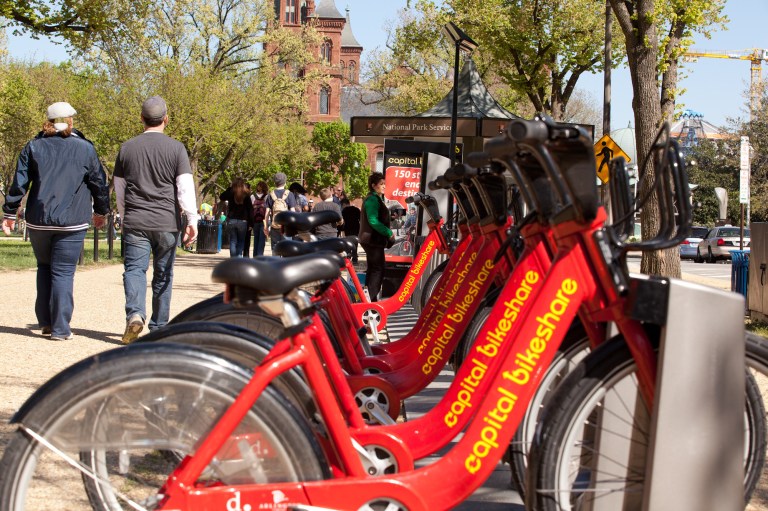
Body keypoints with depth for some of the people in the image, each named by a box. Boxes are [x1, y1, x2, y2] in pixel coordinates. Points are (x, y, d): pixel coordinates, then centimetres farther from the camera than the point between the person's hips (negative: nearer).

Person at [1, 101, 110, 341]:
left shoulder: (34, 147, 4)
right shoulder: (85, 149, 1)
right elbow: (99, 183, 7)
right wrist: (101, 212, 22)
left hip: (38, 221, 2)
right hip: (72, 222, -2)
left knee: (44, 267, 19)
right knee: (63, 272, 1)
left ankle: (45, 322, 18)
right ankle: (60, 328, -3)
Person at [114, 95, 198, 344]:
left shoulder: (127, 148, 8)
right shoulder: (176, 148, -1)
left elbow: (119, 189, 16)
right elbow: (185, 187, -8)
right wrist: (192, 220, -8)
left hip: (135, 222, 1)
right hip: (167, 222, -1)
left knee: (134, 268, -2)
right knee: (163, 275, 9)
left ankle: (135, 313, -27)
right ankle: (158, 327, 15)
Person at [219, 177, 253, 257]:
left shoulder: (231, 193, -2)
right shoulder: (246, 195, -3)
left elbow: (221, 197, 18)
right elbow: (250, 209, -3)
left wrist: (229, 189, 12)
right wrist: (251, 223, 2)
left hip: (231, 220, 0)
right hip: (242, 221, 0)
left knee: (233, 241, 5)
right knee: (241, 242, 10)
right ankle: (239, 257, 1)